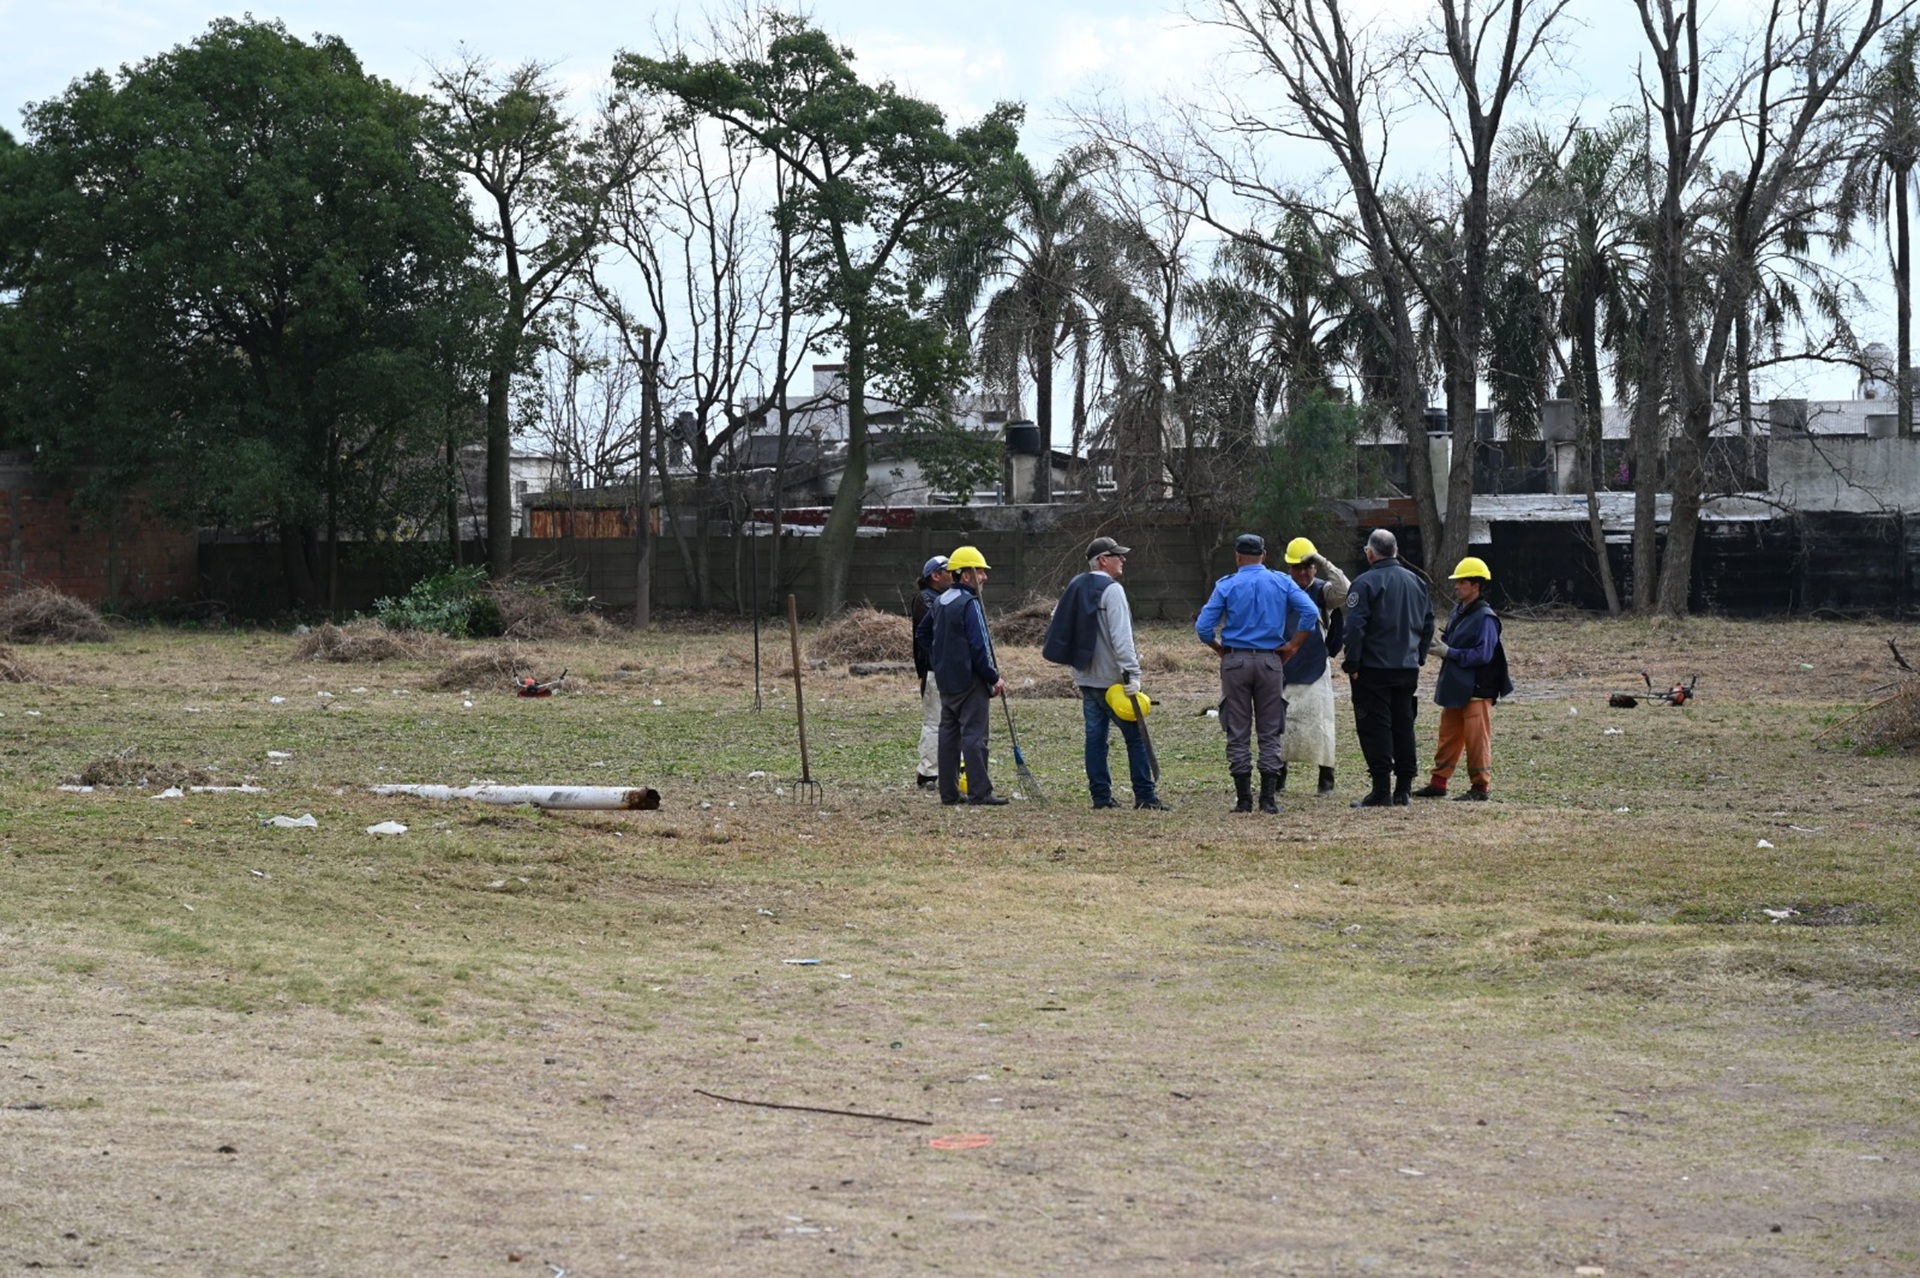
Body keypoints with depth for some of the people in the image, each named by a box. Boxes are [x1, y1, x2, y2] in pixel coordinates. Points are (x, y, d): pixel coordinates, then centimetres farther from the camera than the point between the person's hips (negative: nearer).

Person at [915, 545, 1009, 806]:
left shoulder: (940, 602, 11)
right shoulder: (969, 604, -16)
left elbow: (923, 633, 24)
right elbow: (979, 646, -19)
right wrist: (994, 678, -11)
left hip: (946, 681, 9)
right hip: (969, 681, -9)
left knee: (949, 733, 10)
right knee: (974, 735, -7)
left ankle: (949, 792, 13)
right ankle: (980, 792, -7)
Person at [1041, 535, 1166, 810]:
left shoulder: (1075, 587, 13)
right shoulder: (1111, 590, -13)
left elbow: (1060, 623, 20)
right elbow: (1121, 637, -20)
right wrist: (1132, 674, -21)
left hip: (1085, 676, 8)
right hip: (1110, 678, -8)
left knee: (1095, 735, 9)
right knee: (1135, 735, -3)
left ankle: (1101, 795, 8)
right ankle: (1145, 796, -4)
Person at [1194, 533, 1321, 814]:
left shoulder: (1227, 585, 0)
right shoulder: (1281, 582, 4)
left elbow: (1203, 627, -5)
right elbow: (1311, 612, -7)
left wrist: (1220, 649, 11)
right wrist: (1292, 646, 2)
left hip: (1235, 661, -1)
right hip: (1270, 661, 1)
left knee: (1238, 732, 4)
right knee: (1270, 732, 6)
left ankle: (1243, 799, 2)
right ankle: (1268, 799, 0)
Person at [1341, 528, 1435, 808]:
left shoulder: (1365, 583, -12)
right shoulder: (1416, 582, 11)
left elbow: (1355, 627, -17)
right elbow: (1428, 624, 17)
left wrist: (1351, 664, -10)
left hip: (1374, 670, -6)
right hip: (1408, 669, 6)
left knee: (1375, 728, -3)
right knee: (1403, 726, 12)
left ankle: (1382, 790, -6)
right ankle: (1403, 788, 13)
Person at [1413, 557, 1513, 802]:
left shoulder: (1485, 618, -15)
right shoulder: (1457, 612, 12)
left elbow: (1483, 654, -21)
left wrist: (1450, 652, -19)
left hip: (1476, 690, -9)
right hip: (1455, 688, 9)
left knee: (1476, 740, -2)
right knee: (1448, 737, 14)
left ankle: (1479, 787, 4)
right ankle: (1438, 782, 20)